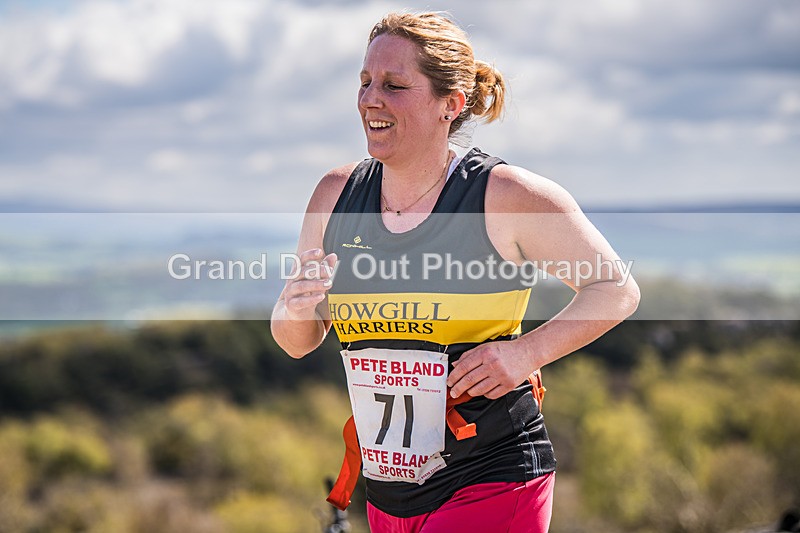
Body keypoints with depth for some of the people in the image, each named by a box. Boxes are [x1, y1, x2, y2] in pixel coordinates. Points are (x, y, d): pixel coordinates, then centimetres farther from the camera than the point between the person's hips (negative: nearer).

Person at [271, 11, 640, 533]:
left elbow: (618, 290, -1)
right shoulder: (336, 195, 3)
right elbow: (297, 343, 13)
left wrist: (526, 353, -15)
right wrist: (296, 309, -11)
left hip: (493, 483, -5)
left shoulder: (507, 196, -11)